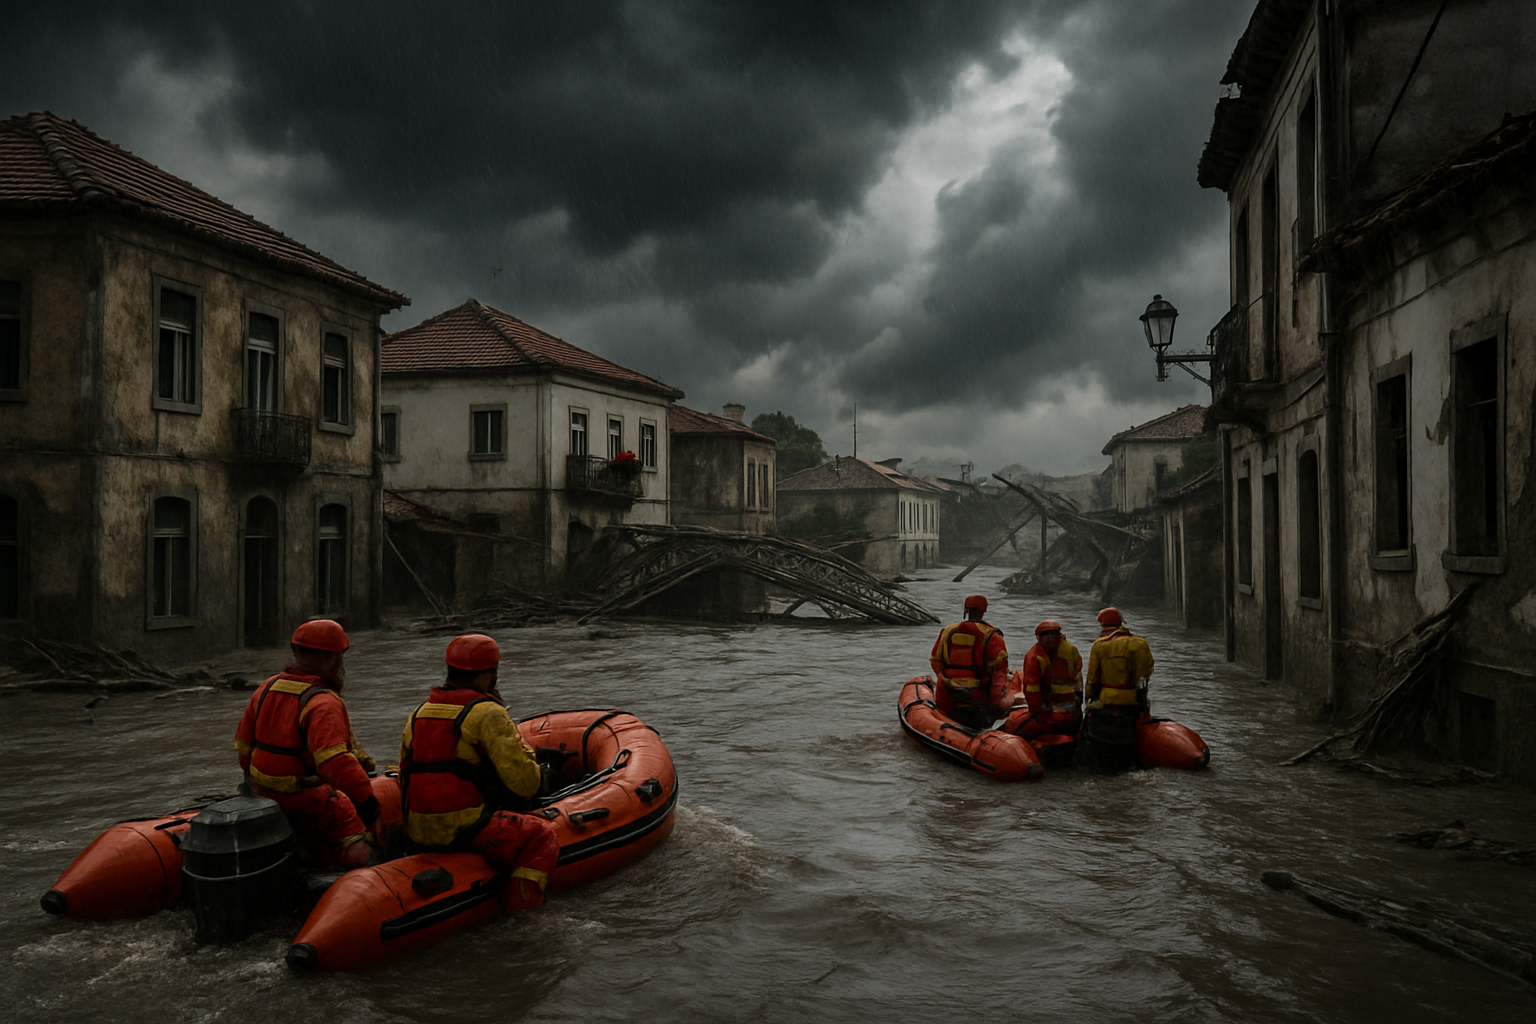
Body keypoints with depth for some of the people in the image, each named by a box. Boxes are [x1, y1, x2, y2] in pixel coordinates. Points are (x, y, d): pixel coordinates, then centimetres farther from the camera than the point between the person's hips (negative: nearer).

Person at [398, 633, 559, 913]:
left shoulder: (418, 714, 13)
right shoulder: (488, 713, -9)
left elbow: (406, 775, 19)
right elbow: (524, 783, -13)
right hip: (464, 829, -8)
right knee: (542, 837, 2)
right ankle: (520, 902, -13)